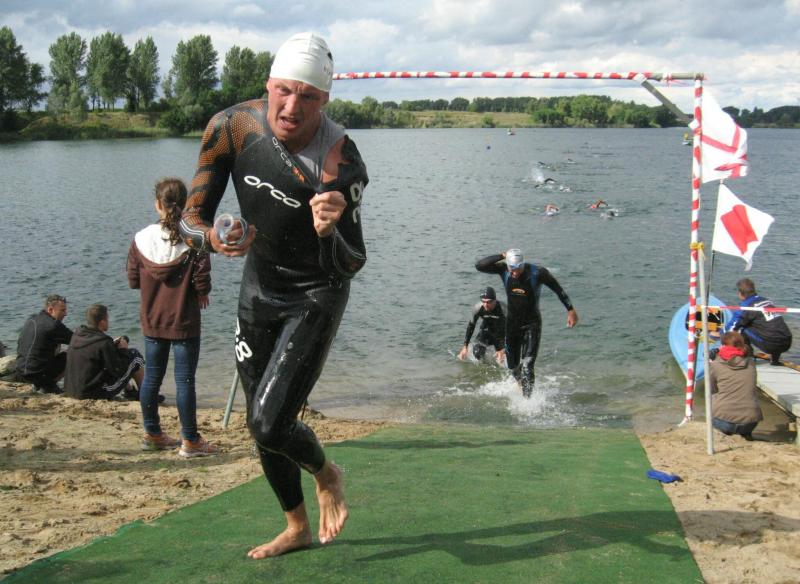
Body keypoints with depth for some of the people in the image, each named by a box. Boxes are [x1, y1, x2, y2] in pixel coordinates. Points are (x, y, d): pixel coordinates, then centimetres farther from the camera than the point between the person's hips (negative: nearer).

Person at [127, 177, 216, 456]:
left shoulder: (140, 239, -5)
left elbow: (133, 280, 1)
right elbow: (202, 281, -17)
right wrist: (201, 294, 4)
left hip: (152, 321, 4)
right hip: (184, 323, -4)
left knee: (151, 377, 16)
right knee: (185, 380, 2)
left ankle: (152, 434, 27)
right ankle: (190, 441, 8)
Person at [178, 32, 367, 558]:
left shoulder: (341, 164, -28)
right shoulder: (231, 128, -16)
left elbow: (351, 267, -22)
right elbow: (190, 220, -10)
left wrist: (330, 231, -44)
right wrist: (213, 239, -33)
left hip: (317, 295, -5)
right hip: (259, 289, 5)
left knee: (271, 425, -17)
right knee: (261, 424, 13)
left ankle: (327, 475, 18)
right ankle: (298, 528, 36)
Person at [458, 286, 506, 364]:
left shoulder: (502, 309, -33)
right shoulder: (478, 308, -26)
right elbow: (471, 326, -13)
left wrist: (503, 350, -31)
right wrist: (465, 347, -13)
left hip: (500, 333, -1)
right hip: (486, 331, 1)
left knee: (500, 359, -9)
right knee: (477, 353, -19)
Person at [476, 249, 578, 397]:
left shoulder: (538, 273, -20)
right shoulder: (504, 270, -12)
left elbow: (559, 290, -7)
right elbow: (479, 266, -20)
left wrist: (571, 310, -4)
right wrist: (501, 256, -24)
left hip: (532, 325, -4)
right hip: (512, 323, 4)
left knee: (527, 367, -16)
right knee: (513, 366, 16)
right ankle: (522, 385, 47)